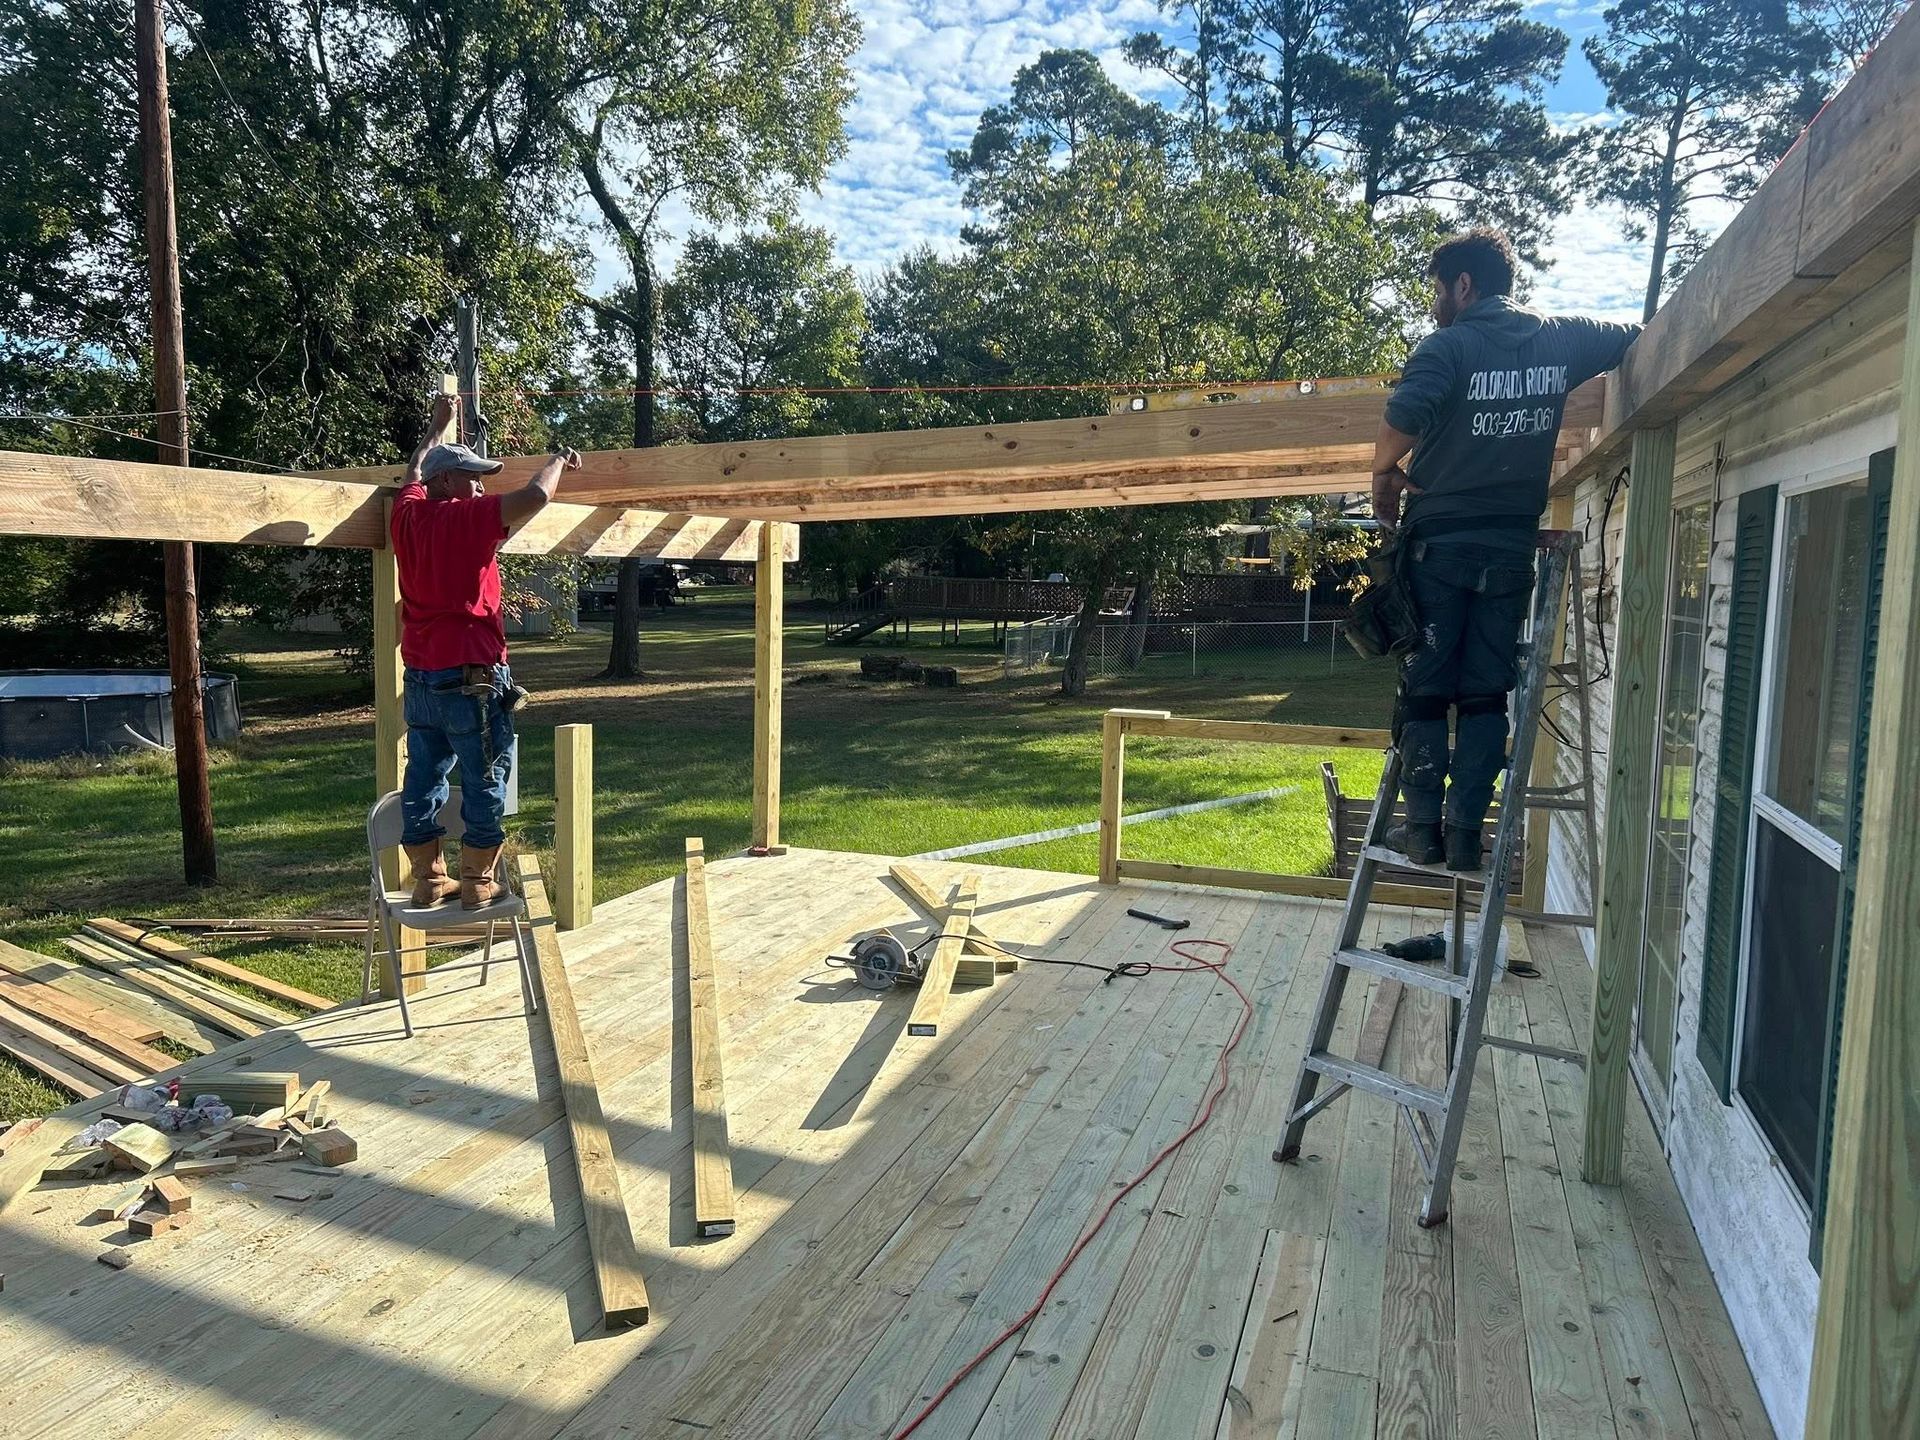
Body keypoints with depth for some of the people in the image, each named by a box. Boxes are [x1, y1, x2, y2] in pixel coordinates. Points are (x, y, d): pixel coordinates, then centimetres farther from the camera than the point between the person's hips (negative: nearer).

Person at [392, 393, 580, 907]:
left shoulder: (408, 513, 8)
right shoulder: (469, 517, -12)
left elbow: (413, 473, 30)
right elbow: (535, 496, -21)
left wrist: (437, 426, 44)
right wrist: (558, 460, -1)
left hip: (420, 679, 8)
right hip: (472, 680, -7)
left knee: (423, 781, 13)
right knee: (484, 783, 2)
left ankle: (428, 880, 21)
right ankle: (476, 883, 8)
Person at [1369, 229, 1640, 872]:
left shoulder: (1450, 345, -9)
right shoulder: (1561, 340, 7)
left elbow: (1404, 416, -26)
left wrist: (1384, 471, -8)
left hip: (1440, 543, -4)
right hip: (1511, 547, 4)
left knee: (1424, 690, 4)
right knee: (1486, 694, 8)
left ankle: (1423, 830, 6)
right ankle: (1465, 835, 7)